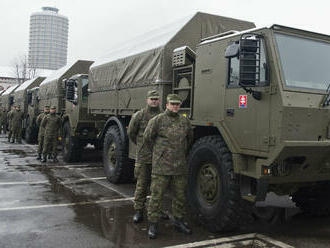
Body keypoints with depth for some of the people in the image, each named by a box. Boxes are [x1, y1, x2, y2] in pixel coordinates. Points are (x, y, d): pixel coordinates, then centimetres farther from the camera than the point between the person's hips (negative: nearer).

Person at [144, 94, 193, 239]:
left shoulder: (185, 122, 9)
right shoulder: (157, 120, -4)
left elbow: (189, 140, 25)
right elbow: (147, 138, 2)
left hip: (180, 167, 5)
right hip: (161, 166, -4)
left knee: (180, 195, 12)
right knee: (157, 195, 0)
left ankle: (178, 221, 27)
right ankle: (153, 224, 10)